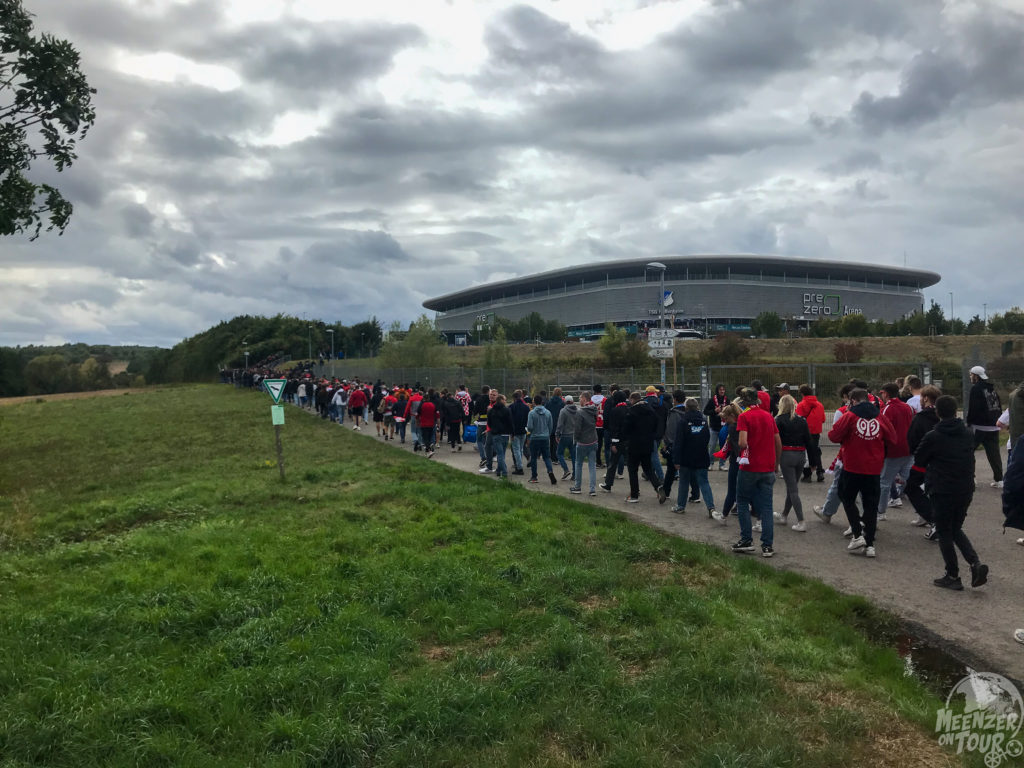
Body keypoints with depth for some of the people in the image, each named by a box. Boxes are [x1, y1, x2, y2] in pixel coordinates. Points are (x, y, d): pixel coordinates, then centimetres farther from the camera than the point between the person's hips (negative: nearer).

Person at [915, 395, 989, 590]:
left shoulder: (933, 437, -15)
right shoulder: (968, 435, 3)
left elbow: (918, 460, -4)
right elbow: (970, 458, 15)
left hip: (942, 491, -5)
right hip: (966, 490, 5)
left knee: (944, 533, 7)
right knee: (956, 530, 20)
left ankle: (953, 576, 11)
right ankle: (976, 563, 1)